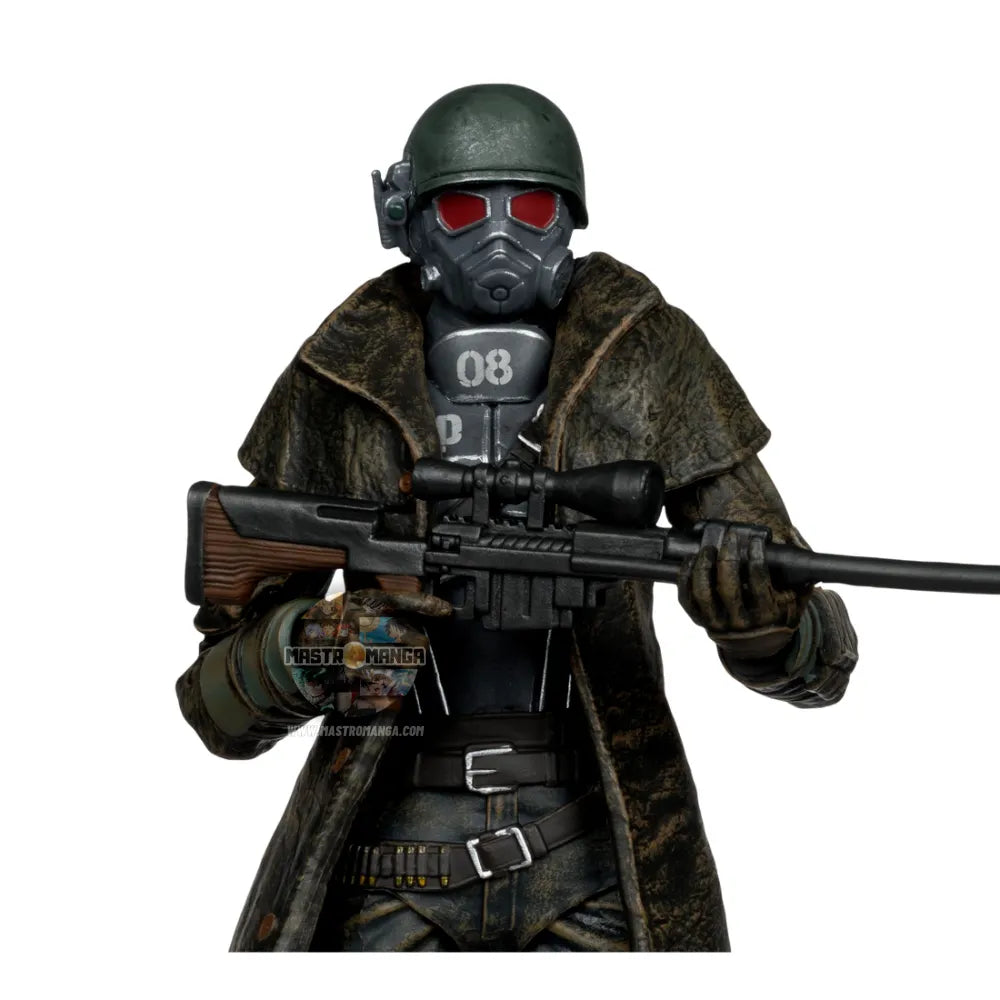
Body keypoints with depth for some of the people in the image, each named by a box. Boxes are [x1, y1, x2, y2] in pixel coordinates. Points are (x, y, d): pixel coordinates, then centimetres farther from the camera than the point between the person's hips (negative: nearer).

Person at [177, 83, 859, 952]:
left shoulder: (646, 358, -3)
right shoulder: (341, 387, -1)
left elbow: (821, 663, -3)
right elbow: (219, 700, 1)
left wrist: (758, 612, -27)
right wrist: (323, 642, -21)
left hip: (593, 875, 0)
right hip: (395, 870, 1)